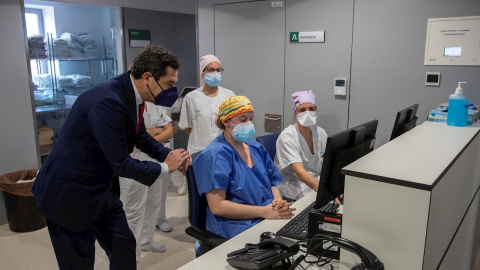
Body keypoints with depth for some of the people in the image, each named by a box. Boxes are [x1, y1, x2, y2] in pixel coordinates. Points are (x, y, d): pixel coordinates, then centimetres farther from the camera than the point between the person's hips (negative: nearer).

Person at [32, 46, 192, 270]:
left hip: (103, 191, 8)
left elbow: (140, 136, 16)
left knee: (125, 248, 13)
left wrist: (168, 155, -1)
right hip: (70, 193, -8)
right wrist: (165, 168, -12)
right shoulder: (108, 101, -30)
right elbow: (121, 164, -26)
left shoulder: (131, 95, -2)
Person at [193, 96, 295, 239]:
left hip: (271, 215, 8)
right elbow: (217, 206, -14)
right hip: (237, 224, -7)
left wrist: (279, 202, -5)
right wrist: (264, 211, -20)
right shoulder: (215, 155, -8)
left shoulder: (257, 148, 16)